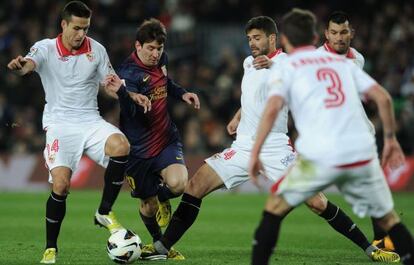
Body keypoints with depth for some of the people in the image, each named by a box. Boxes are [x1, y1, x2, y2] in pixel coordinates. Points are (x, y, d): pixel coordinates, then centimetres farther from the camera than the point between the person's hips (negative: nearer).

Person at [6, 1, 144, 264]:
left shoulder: (96, 50, 5)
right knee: (61, 185, -19)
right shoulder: (46, 48, -5)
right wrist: (20, 65, -52)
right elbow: (29, 63, -26)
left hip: (91, 121, 3)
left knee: (121, 146, -29)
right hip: (59, 124, -3)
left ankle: (105, 212, -11)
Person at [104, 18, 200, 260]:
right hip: (140, 148, -4)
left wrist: (181, 93, 9)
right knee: (149, 205, 8)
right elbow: (131, 112, -35)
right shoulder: (129, 73, -19)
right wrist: (121, 91, -54)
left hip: (167, 140, 4)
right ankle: (158, 243, 37)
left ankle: (163, 199, 12)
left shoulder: (161, 61, 2)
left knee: (177, 183, -24)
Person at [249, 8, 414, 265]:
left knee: (275, 208, 16)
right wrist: (390, 138, 22)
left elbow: (272, 109, -8)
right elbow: (383, 97, 12)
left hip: (319, 157, -3)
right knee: (388, 218, 17)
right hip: (362, 154, 3)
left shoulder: (286, 68, 10)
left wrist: (255, 153, -7)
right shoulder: (342, 62, 20)